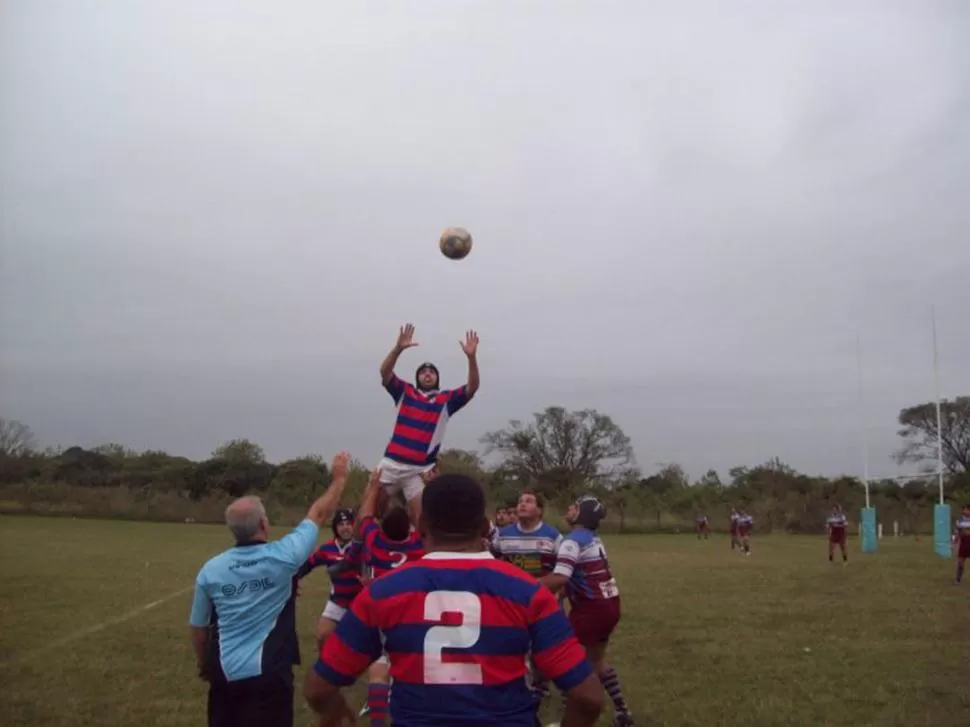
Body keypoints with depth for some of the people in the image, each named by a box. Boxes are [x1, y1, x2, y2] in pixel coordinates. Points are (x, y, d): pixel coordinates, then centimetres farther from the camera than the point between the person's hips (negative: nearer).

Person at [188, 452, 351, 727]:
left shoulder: (210, 569, -4)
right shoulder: (282, 557, -12)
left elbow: (197, 627, 8)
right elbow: (319, 514, 1)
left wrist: (203, 664, 25)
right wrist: (339, 477, 15)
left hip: (225, 674, 4)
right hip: (268, 674, -3)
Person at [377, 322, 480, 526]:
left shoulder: (446, 399, 8)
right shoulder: (405, 392, 9)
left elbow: (472, 387, -3)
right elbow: (384, 372, -4)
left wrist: (471, 357, -17)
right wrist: (399, 348, -19)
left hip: (420, 469, -1)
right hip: (392, 463, 1)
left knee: (420, 516, -2)